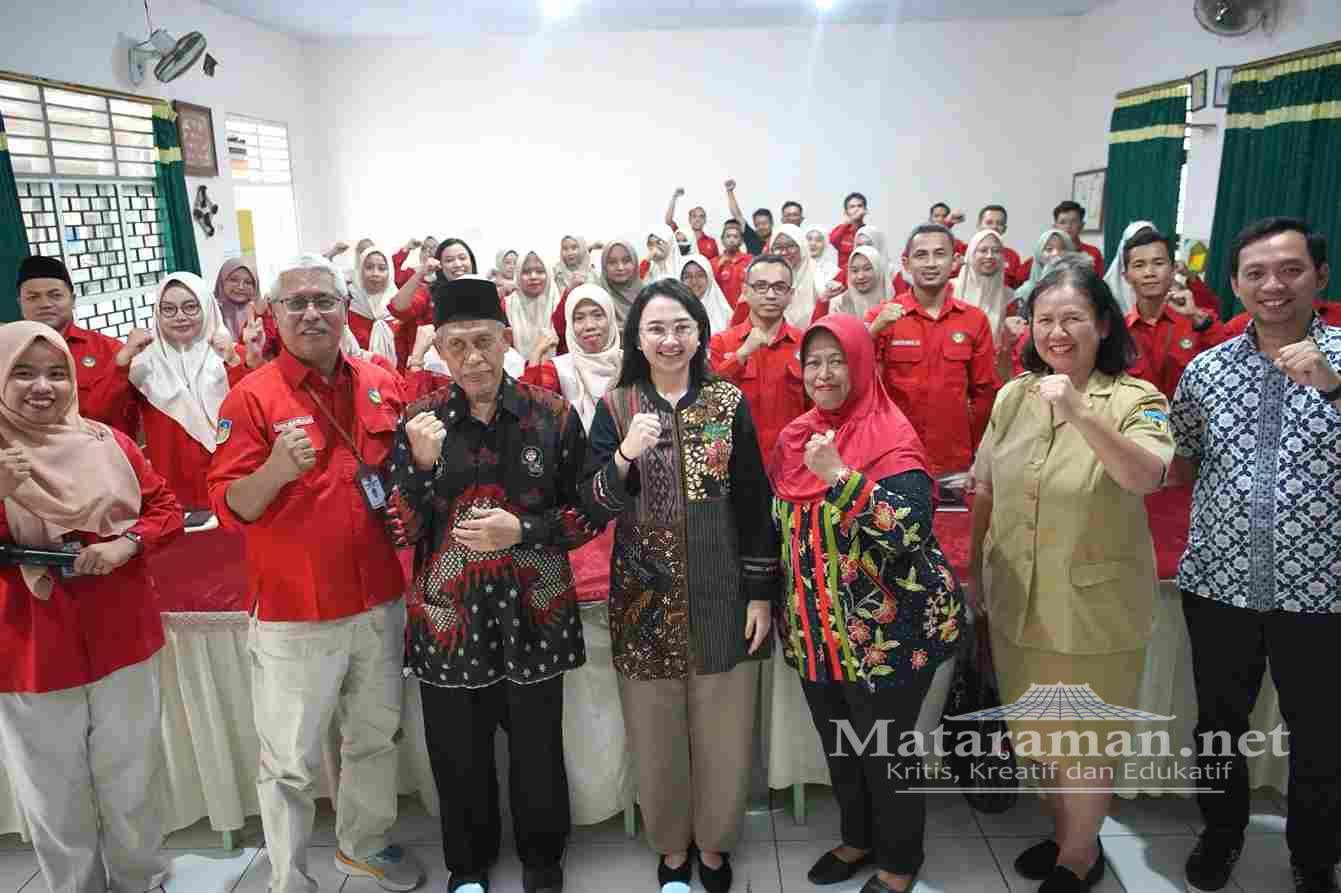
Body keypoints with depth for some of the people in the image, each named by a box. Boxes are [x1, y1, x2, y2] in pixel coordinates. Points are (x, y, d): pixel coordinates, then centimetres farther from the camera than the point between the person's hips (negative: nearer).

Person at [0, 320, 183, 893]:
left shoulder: (107, 442, 1)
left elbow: (167, 510, 5)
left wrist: (128, 543, -14)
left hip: (122, 643, 2)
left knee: (133, 789, 16)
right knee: (56, 805, 14)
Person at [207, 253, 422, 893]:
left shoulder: (381, 385, 4)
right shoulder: (251, 397, -8)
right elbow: (229, 507, -12)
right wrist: (277, 470, -30)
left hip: (380, 604, 5)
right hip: (295, 616, -4)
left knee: (376, 738, 20)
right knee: (291, 764, 6)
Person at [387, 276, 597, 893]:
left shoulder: (554, 415, -6)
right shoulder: (419, 422, -3)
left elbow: (588, 515, -2)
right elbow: (401, 532, -4)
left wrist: (521, 530, -18)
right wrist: (422, 464, -20)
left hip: (533, 615, 0)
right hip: (448, 617, 1)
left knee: (537, 752, 16)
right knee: (459, 758, 17)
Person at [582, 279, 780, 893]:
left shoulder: (730, 401, 1)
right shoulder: (615, 407, -1)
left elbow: (755, 501, 2)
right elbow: (592, 508, -6)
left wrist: (761, 593, -1)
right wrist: (624, 457, -24)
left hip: (721, 592, 0)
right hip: (645, 595, 0)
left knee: (724, 734, 9)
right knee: (656, 735, 11)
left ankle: (713, 842, 36)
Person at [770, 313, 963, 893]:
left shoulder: (894, 440, -15)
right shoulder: (797, 437, 4)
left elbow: (908, 534, -27)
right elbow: (779, 526, 13)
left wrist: (840, 476, -31)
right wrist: (784, 607, 13)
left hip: (886, 632, -6)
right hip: (817, 627, 6)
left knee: (886, 750, 10)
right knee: (837, 746, 21)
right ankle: (858, 838, 44)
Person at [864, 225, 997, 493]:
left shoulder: (975, 320, 2)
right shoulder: (880, 316, -3)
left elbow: (984, 392, 7)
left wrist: (978, 458, 7)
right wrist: (875, 329, -26)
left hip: (954, 468, 2)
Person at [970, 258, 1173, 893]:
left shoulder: (1135, 400, -12)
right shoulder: (1013, 396, -1)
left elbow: (1147, 477, -32)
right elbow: (985, 490, 7)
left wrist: (1081, 413, -45)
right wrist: (975, 569, 10)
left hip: (1095, 605, -4)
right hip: (1016, 600, 4)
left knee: (1084, 741, 13)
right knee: (1040, 734, 21)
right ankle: (1064, 834, 46)